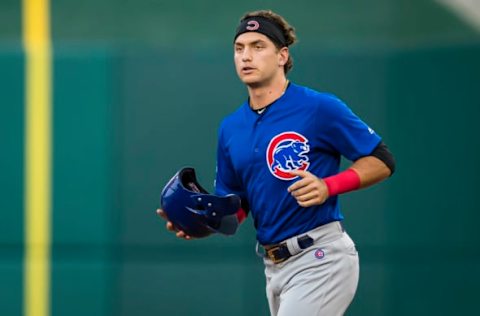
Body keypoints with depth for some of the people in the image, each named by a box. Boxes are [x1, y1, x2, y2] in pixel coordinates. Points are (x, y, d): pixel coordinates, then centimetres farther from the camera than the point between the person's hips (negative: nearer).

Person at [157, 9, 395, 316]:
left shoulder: (320, 108, -10)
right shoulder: (230, 128, 10)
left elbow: (382, 162, -5)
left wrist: (328, 186, -20)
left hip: (320, 259, -8)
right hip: (274, 266, 8)